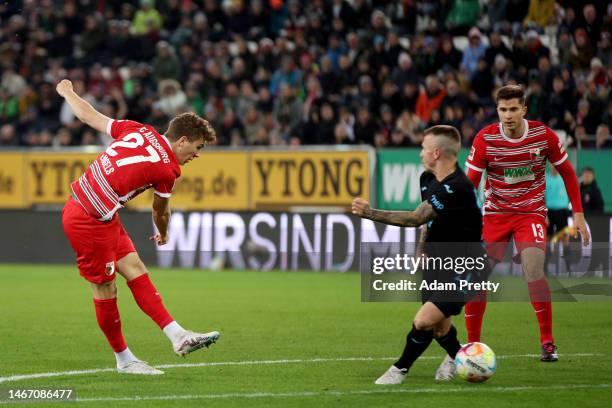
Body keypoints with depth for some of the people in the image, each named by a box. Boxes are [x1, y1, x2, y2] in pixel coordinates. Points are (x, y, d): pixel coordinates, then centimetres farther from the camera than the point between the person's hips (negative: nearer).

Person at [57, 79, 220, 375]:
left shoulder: (138, 131, 1)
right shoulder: (166, 170, -15)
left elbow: (89, 115, 10)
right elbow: (161, 212, 5)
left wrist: (67, 92, 30)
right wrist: (162, 235, 28)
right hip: (88, 221, -9)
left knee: (134, 269, 6)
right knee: (106, 289, 3)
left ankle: (178, 336, 5)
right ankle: (123, 359, 15)